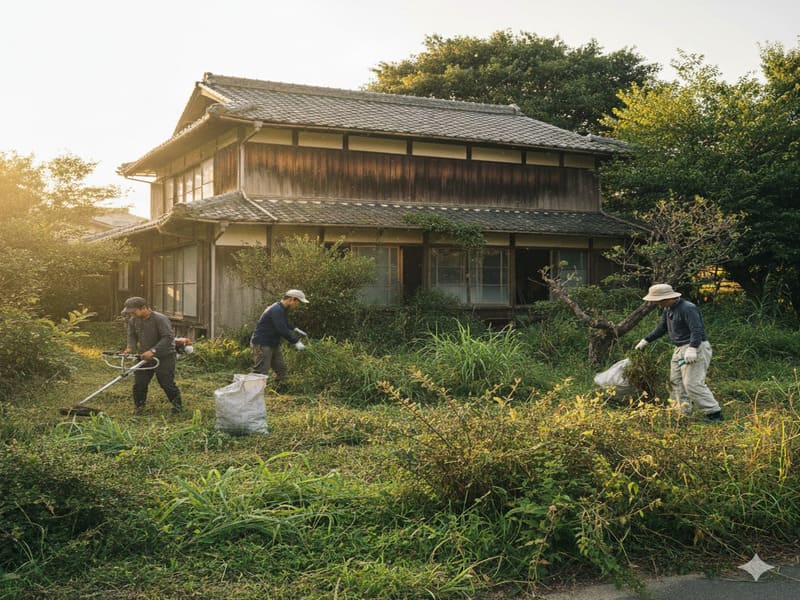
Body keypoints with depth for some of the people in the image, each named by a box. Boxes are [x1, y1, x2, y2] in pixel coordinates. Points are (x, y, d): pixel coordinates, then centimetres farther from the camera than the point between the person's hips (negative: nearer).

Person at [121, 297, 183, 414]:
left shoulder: (160, 319, -21)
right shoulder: (133, 320, -1)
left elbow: (168, 337, -26)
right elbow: (132, 335, 13)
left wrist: (153, 351, -32)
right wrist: (130, 347, -9)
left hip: (164, 356, -6)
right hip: (144, 356, 6)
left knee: (166, 383, -2)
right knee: (139, 383, 4)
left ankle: (178, 405, 16)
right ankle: (138, 407, 21)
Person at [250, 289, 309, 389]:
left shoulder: (282, 309, 10)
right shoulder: (276, 310, -23)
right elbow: (282, 330, -28)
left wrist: (295, 329, 19)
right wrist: (296, 342, -21)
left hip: (273, 344, 10)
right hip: (262, 344, -10)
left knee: (281, 368, 13)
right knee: (261, 372, -10)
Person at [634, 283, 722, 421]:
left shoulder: (687, 308, -19)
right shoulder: (668, 309, 11)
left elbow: (696, 330, -27)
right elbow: (661, 328, 25)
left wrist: (692, 348, -37)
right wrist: (646, 340, 26)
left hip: (696, 348, -10)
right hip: (680, 349, 11)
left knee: (692, 383, -16)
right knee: (676, 381, 10)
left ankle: (714, 413, -11)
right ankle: (683, 412, 15)